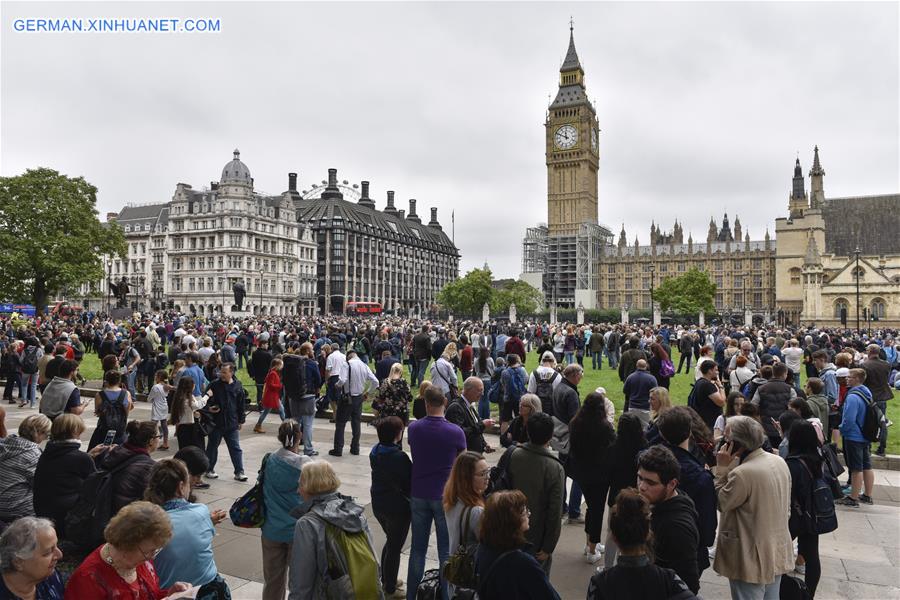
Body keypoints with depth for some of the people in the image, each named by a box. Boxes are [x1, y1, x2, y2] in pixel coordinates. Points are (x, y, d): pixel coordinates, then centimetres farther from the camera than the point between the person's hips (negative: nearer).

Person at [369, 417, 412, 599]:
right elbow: (409, 482, -19)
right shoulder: (399, 457, -26)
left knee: (390, 541, 26)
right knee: (395, 546, 10)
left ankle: (386, 579, 40)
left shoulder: (375, 451, -1)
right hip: (397, 507, -8)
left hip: (378, 504, 8)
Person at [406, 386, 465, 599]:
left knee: (418, 549, 14)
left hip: (418, 495, 3)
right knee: (446, 551, 9)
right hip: (445, 496, -3)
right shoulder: (455, 432, -14)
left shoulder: (413, 428, -6)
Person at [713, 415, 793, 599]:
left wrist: (721, 468, -15)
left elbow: (720, 503, -15)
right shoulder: (780, 462, -1)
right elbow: (786, 508, 11)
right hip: (778, 553, 8)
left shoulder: (742, 474, -30)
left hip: (752, 560, -8)